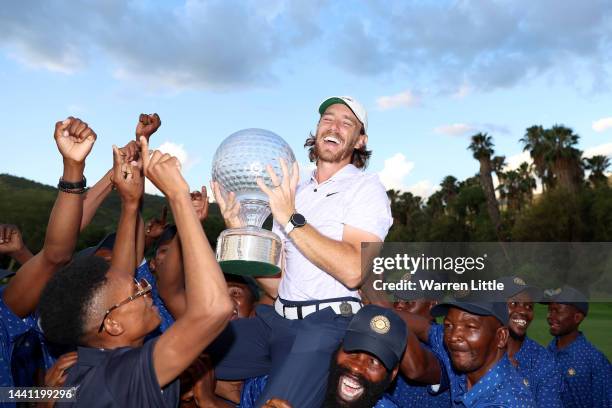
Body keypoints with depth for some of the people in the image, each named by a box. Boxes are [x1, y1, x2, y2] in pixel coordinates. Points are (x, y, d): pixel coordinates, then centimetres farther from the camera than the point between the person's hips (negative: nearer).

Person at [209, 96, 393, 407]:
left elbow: (352, 271, -17)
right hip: (277, 319, 6)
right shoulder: (290, 195, 17)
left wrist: (291, 219, -16)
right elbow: (277, 285, 13)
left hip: (327, 323, -5)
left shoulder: (366, 188, 1)